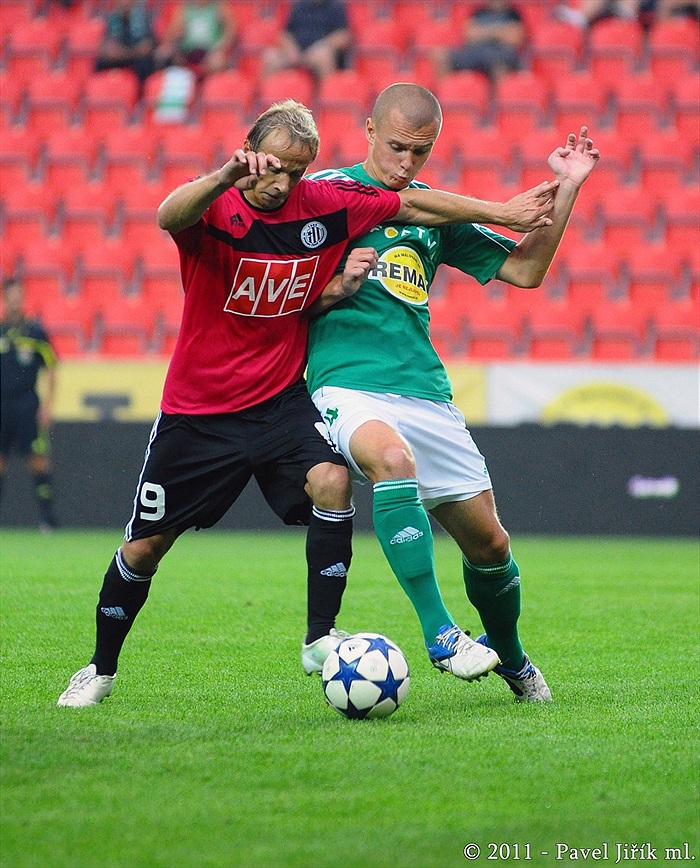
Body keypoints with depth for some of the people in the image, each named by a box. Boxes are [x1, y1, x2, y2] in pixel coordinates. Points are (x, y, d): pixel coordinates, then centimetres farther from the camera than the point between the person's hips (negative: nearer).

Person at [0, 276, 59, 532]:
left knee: (39, 461, -8)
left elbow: (50, 369, 4)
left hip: (28, 405, -2)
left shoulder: (35, 331, 1)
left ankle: (47, 516, -5)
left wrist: (47, 405, -3)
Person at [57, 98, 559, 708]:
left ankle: (321, 638, -16)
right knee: (144, 547, 5)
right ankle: (102, 669, 28)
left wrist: (505, 212, 1)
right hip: (198, 410, -2)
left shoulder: (324, 206, -7)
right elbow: (170, 216, -41)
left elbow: (415, 204, 3)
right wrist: (225, 178, -62)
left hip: (282, 400, 2)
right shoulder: (214, 207, -17)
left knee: (331, 481, -26)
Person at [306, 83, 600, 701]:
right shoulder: (324, 192, 3)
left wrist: (565, 190, 9)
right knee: (390, 455, -39)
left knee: (489, 542, 6)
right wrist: (332, 289, -14)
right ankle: (439, 632, -37)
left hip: (426, 391, 5)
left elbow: (525, 269, 17)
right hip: (347, 384, -5)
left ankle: (510, 657, 34)